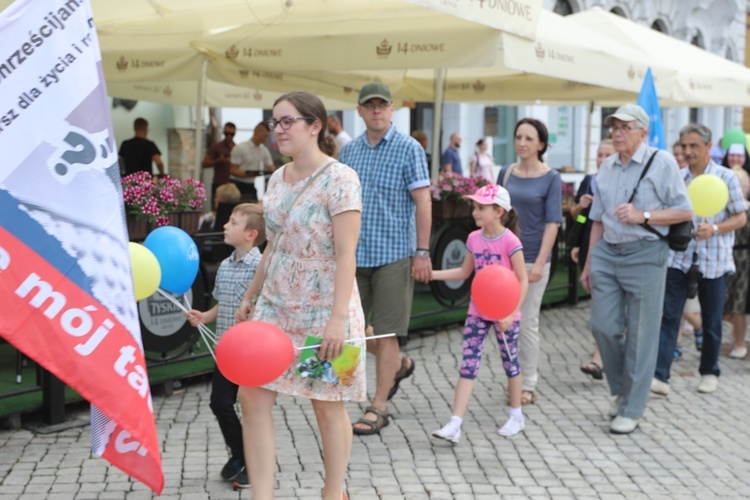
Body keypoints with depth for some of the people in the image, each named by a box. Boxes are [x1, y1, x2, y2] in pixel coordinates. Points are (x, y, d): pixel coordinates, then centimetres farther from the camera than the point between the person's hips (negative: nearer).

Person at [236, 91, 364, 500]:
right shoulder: (278, 178, 10)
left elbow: (346, 255, -18)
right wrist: (250, 296, 18)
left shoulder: (339, 179, -13)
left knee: (327, 406, 5)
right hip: (276, 306, 7)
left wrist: (338, 319, -23)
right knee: (252, 395, 0)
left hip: (323, 311, -7)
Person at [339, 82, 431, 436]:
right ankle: (399, 365, 36)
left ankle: (378, 407, 9)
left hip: (393, 254, -5)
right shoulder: (349, 151, 10)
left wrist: (422, 252, -13)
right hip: (355, 253, 6)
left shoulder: (409, 149, -5)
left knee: (386, 332, -1)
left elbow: (423, 202, -8)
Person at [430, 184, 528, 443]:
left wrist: (511, 313, -22)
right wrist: (432, 273, 5)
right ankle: (455, 424, -4)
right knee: (468, 364, -1)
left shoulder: (510, 241, -16)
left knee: (510, 361, 12)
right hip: (477, 312, 5)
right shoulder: (474, 238, 2)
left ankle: (516, 415, 31)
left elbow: (523, 281, -14)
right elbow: (464, 272, 14)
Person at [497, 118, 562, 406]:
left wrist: (539, 263, -15)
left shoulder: (550, 178, -3)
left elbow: (552, 223, -7)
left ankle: (528, 386, 13)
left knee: (528, 322, 2)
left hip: (532, 258, -4)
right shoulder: (506, 174, 8)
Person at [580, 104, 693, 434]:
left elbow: (684, 212, -6)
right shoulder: (607, 167, 12)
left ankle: (632, 409, 13)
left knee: (640, 335, 1)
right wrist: (589, 264, 17)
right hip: (606, 253, 5)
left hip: (645, 255, -5)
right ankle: (620, 389, 30)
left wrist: (642, 216, -18)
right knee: (603, 326, 5)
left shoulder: (662, 163, -5)